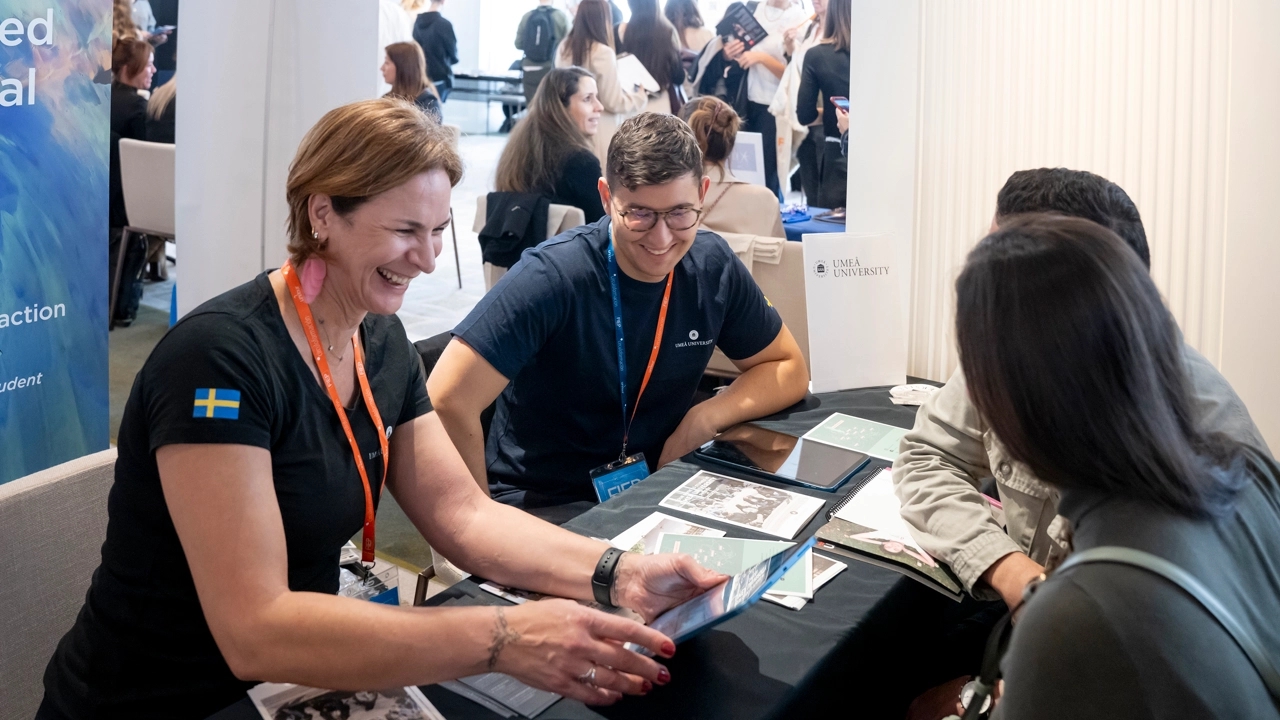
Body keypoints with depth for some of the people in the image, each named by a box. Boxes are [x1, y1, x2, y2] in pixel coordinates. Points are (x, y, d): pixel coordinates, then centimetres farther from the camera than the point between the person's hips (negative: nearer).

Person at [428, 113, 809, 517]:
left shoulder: (712, 266, -2)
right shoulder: (552, 277, -20)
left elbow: (788, 368, 9)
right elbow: (447, 401, -25)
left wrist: (705, 419, -8)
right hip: (540, 507, -5)